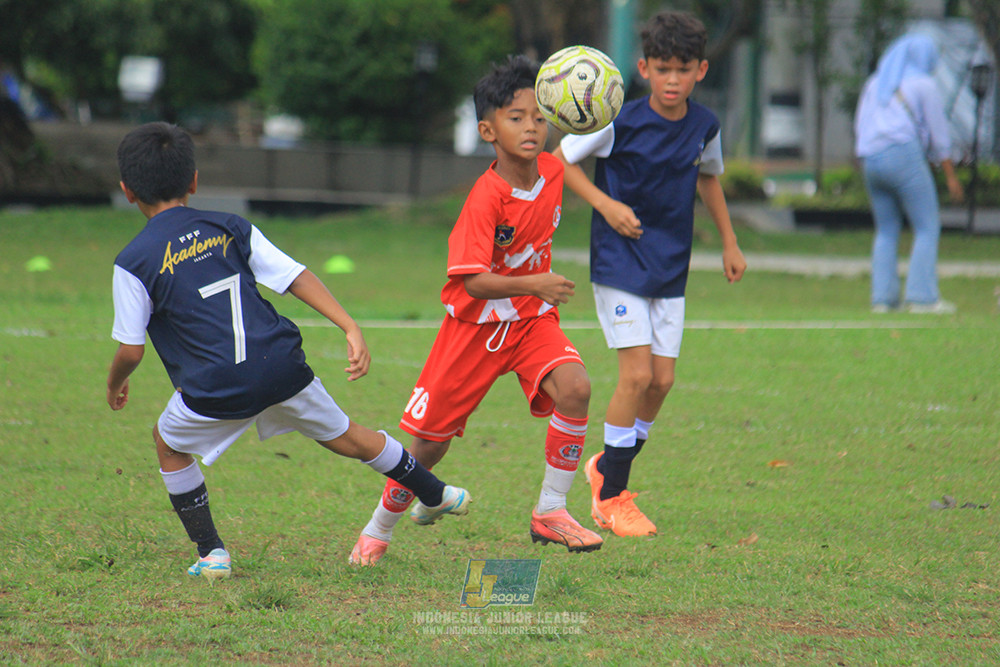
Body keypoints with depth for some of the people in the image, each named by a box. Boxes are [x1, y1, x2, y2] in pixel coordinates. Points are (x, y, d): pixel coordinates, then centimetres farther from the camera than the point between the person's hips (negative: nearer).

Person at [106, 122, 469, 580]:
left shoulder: (133, 262, -1)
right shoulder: (230, 228, 11)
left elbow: (131, 351, -1)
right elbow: (296, 276, 4)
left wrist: (115, 384, 20)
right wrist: (351, 329, 1)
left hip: (218, 389, -4)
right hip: (281, 366, 4)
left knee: (169, 444, 25)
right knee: (345, 436, 25)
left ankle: (211, 553, 18)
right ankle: (437, 495, 39)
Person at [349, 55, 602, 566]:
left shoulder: (551, 171, -8)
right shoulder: (486, 198, -27)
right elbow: (474, 281, -31)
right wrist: (531, 284, -43)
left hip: (532, 318, 5)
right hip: (475, 323, -5)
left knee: (574, 387, -24)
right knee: (430, 438, 4)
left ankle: (550, 512, -12)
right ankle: (377, 532, 27)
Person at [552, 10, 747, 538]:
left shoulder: (704, 126, 0)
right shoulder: (621, 122, -15)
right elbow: (560, 159, -5)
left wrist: (729, 243, 22)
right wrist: (605, 205, -17)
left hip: (670, 267, 5)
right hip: (619, 261, -5)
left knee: (662, 379, 2)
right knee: (637, 374, -12)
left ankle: (608, 467, 25)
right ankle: (611, 497, 1)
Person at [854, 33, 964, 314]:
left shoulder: (874, 83, 19)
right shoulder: (923, 85, 2)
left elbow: (860, 129, 19)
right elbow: (938, 135, 1)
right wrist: (951, 176, 7)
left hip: (871, 161, 6)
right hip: (904, 155, -6)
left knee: (886, 232, 13)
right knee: (927, 228, -1)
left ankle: (882, 298, 4)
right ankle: (922, 297, -11)